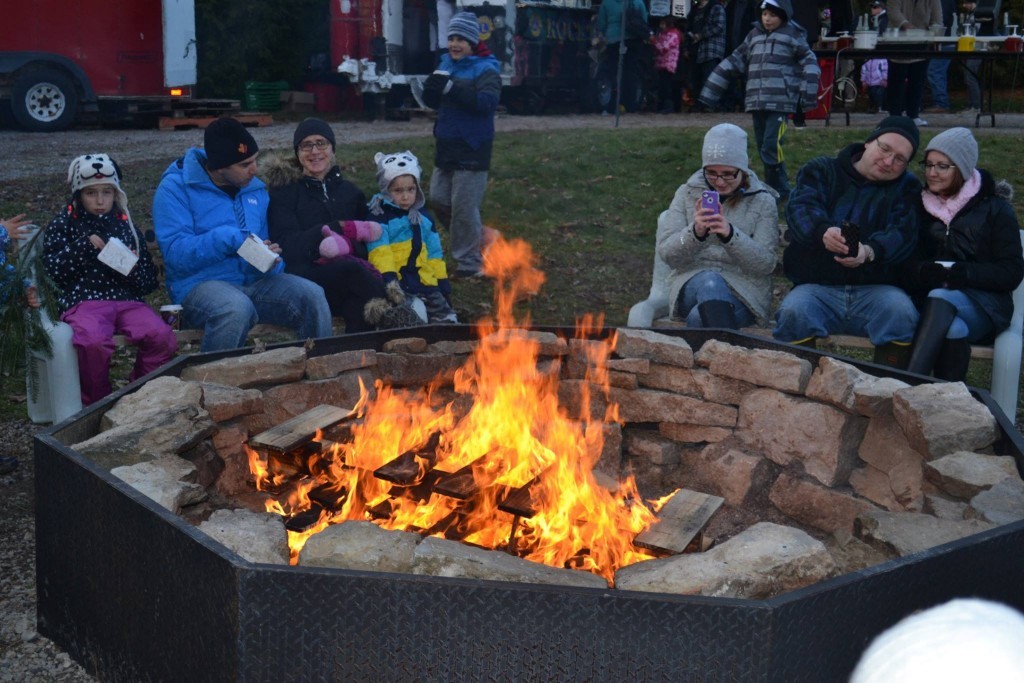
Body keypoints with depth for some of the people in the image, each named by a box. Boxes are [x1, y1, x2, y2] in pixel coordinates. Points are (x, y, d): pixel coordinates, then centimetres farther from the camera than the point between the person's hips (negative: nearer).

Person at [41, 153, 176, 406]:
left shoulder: (126, 225, 20)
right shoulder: (63, 224, 13)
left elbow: (149, 282, 17)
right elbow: (52, 270, 0)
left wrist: (133, 267, -5)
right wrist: (85, 246, -8)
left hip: (127, 299, 3)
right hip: (83, 300, -3)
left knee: (163, 337, -26)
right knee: (94, 341, -36)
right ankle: (96, 403, -10)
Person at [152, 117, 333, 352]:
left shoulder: (256, 189, 13)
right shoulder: (175, 189, -5)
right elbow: (175, 253, -14)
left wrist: (269, 261, -8)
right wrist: (229, 240, -23)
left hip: (254, 282, 5)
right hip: (202, 284, -5)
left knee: (312, 295, -20)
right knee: (237, 308, -38)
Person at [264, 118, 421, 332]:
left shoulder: (350, 192, 22)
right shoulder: (284, 192, 11)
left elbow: (367, 244, 15)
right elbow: (287, 246, -5)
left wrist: (346, 245, -10)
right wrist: (344, 228, -10)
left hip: (344, 284, 3)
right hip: (303, 281, -3)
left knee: (362, 305, -36)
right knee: (352, 268, -35)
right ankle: (394, 315, -33)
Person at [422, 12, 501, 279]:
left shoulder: (486, 69, -10)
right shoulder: (447, 64, 11)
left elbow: (487, 102, -26)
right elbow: (434, 103, 12)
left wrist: (451, 87, -33)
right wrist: (431, 90, -12)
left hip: (472, 150, -8)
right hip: (446, 146, 8)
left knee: (464, 208, -6)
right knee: (439, 200, 13)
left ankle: (469, 264, 6)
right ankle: (480, 237, 30)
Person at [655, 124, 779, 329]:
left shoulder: (762, 201, 7)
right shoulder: (687, 193, 10)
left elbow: (766, 264, -4)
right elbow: (666, 253, 1)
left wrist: (730, 235, -22)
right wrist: (695, 233, -21)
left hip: (744, 288, -2)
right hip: (693, 282, 2)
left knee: (698, 319, -36)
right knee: (710, 282, -37)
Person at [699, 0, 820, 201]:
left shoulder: (792, 35, 1)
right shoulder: (754, 35, 16)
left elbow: (810, 63, -2)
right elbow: (734, 62, 18)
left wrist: (807, 94, -15)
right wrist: (710, 91, 15)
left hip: (780, 102, -6)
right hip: (757, 103, 6)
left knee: (771, 147, -15)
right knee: (762, 148, 7)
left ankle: (779, 190, -3)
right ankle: (775, 187, 18)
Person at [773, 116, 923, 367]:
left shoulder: (906, 187, 14)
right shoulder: (820, 170, 12)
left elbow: (903, 233, -6)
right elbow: (800, 207, -9)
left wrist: (870, 252, -30)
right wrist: (823, 231, -34)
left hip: (875, 289, 1)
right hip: (817, 286, 0)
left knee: (902, 312, -30)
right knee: (793, 311, -31)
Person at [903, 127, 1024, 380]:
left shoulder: (995, 209, 6)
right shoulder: (921, 205, 16)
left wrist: (962, 272, -17)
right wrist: (922, 272, -15)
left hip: (982, 306, -2)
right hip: (927, 299, 2)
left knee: (941, 298, -38)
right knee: (953, 329, -37)